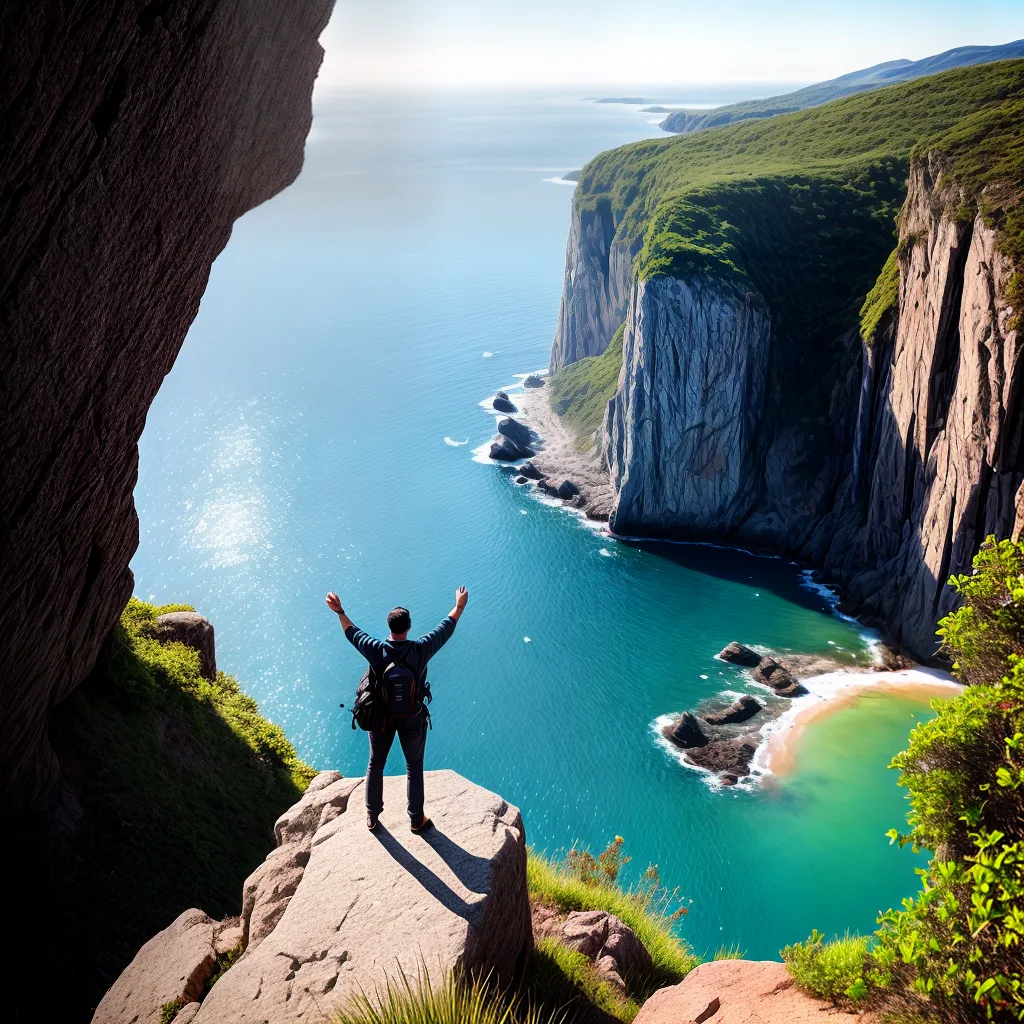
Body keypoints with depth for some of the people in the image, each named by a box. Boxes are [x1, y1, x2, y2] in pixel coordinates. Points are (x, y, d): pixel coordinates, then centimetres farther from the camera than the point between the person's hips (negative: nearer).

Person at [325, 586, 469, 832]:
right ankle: (416, 820, 29)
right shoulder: (420, 649, -23)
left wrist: (339, 612, 14)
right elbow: (447, 627, -7)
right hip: (411, 718, -1)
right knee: (414, 766, 17)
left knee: (375, 763, 21)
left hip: (380, 715, 1)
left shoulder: (375, 650, -21)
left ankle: (372, 817, 35)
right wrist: (459, 606, 8)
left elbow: (351, 632, -1)